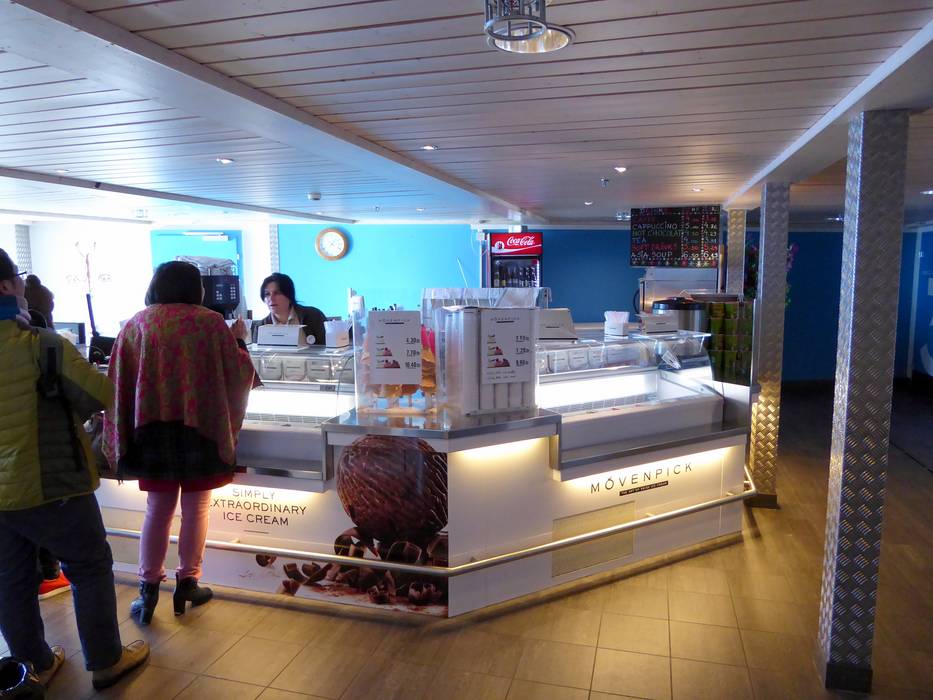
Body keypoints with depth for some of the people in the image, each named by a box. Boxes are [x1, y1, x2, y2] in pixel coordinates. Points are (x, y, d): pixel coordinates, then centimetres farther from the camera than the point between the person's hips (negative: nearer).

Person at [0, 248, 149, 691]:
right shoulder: (43, 345, -19)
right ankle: (106, 662, 21)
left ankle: (37, 665, 34)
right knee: (90, 568, 10)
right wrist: (85, 370, 5)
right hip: (48, 485, -6)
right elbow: (103, 398, -13)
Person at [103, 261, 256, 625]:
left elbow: (120, 383, 3)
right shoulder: (211, 322, -5)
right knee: (195, 508, 10)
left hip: (152, 428, 3)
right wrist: (240, 340, 17)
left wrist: (122, 441, 10)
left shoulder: (136, 325, 3)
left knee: (157, 509, 14)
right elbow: (238, 374, 0)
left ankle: (148, 589, 16)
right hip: (201, 428, -2)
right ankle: (187, 584, 19)